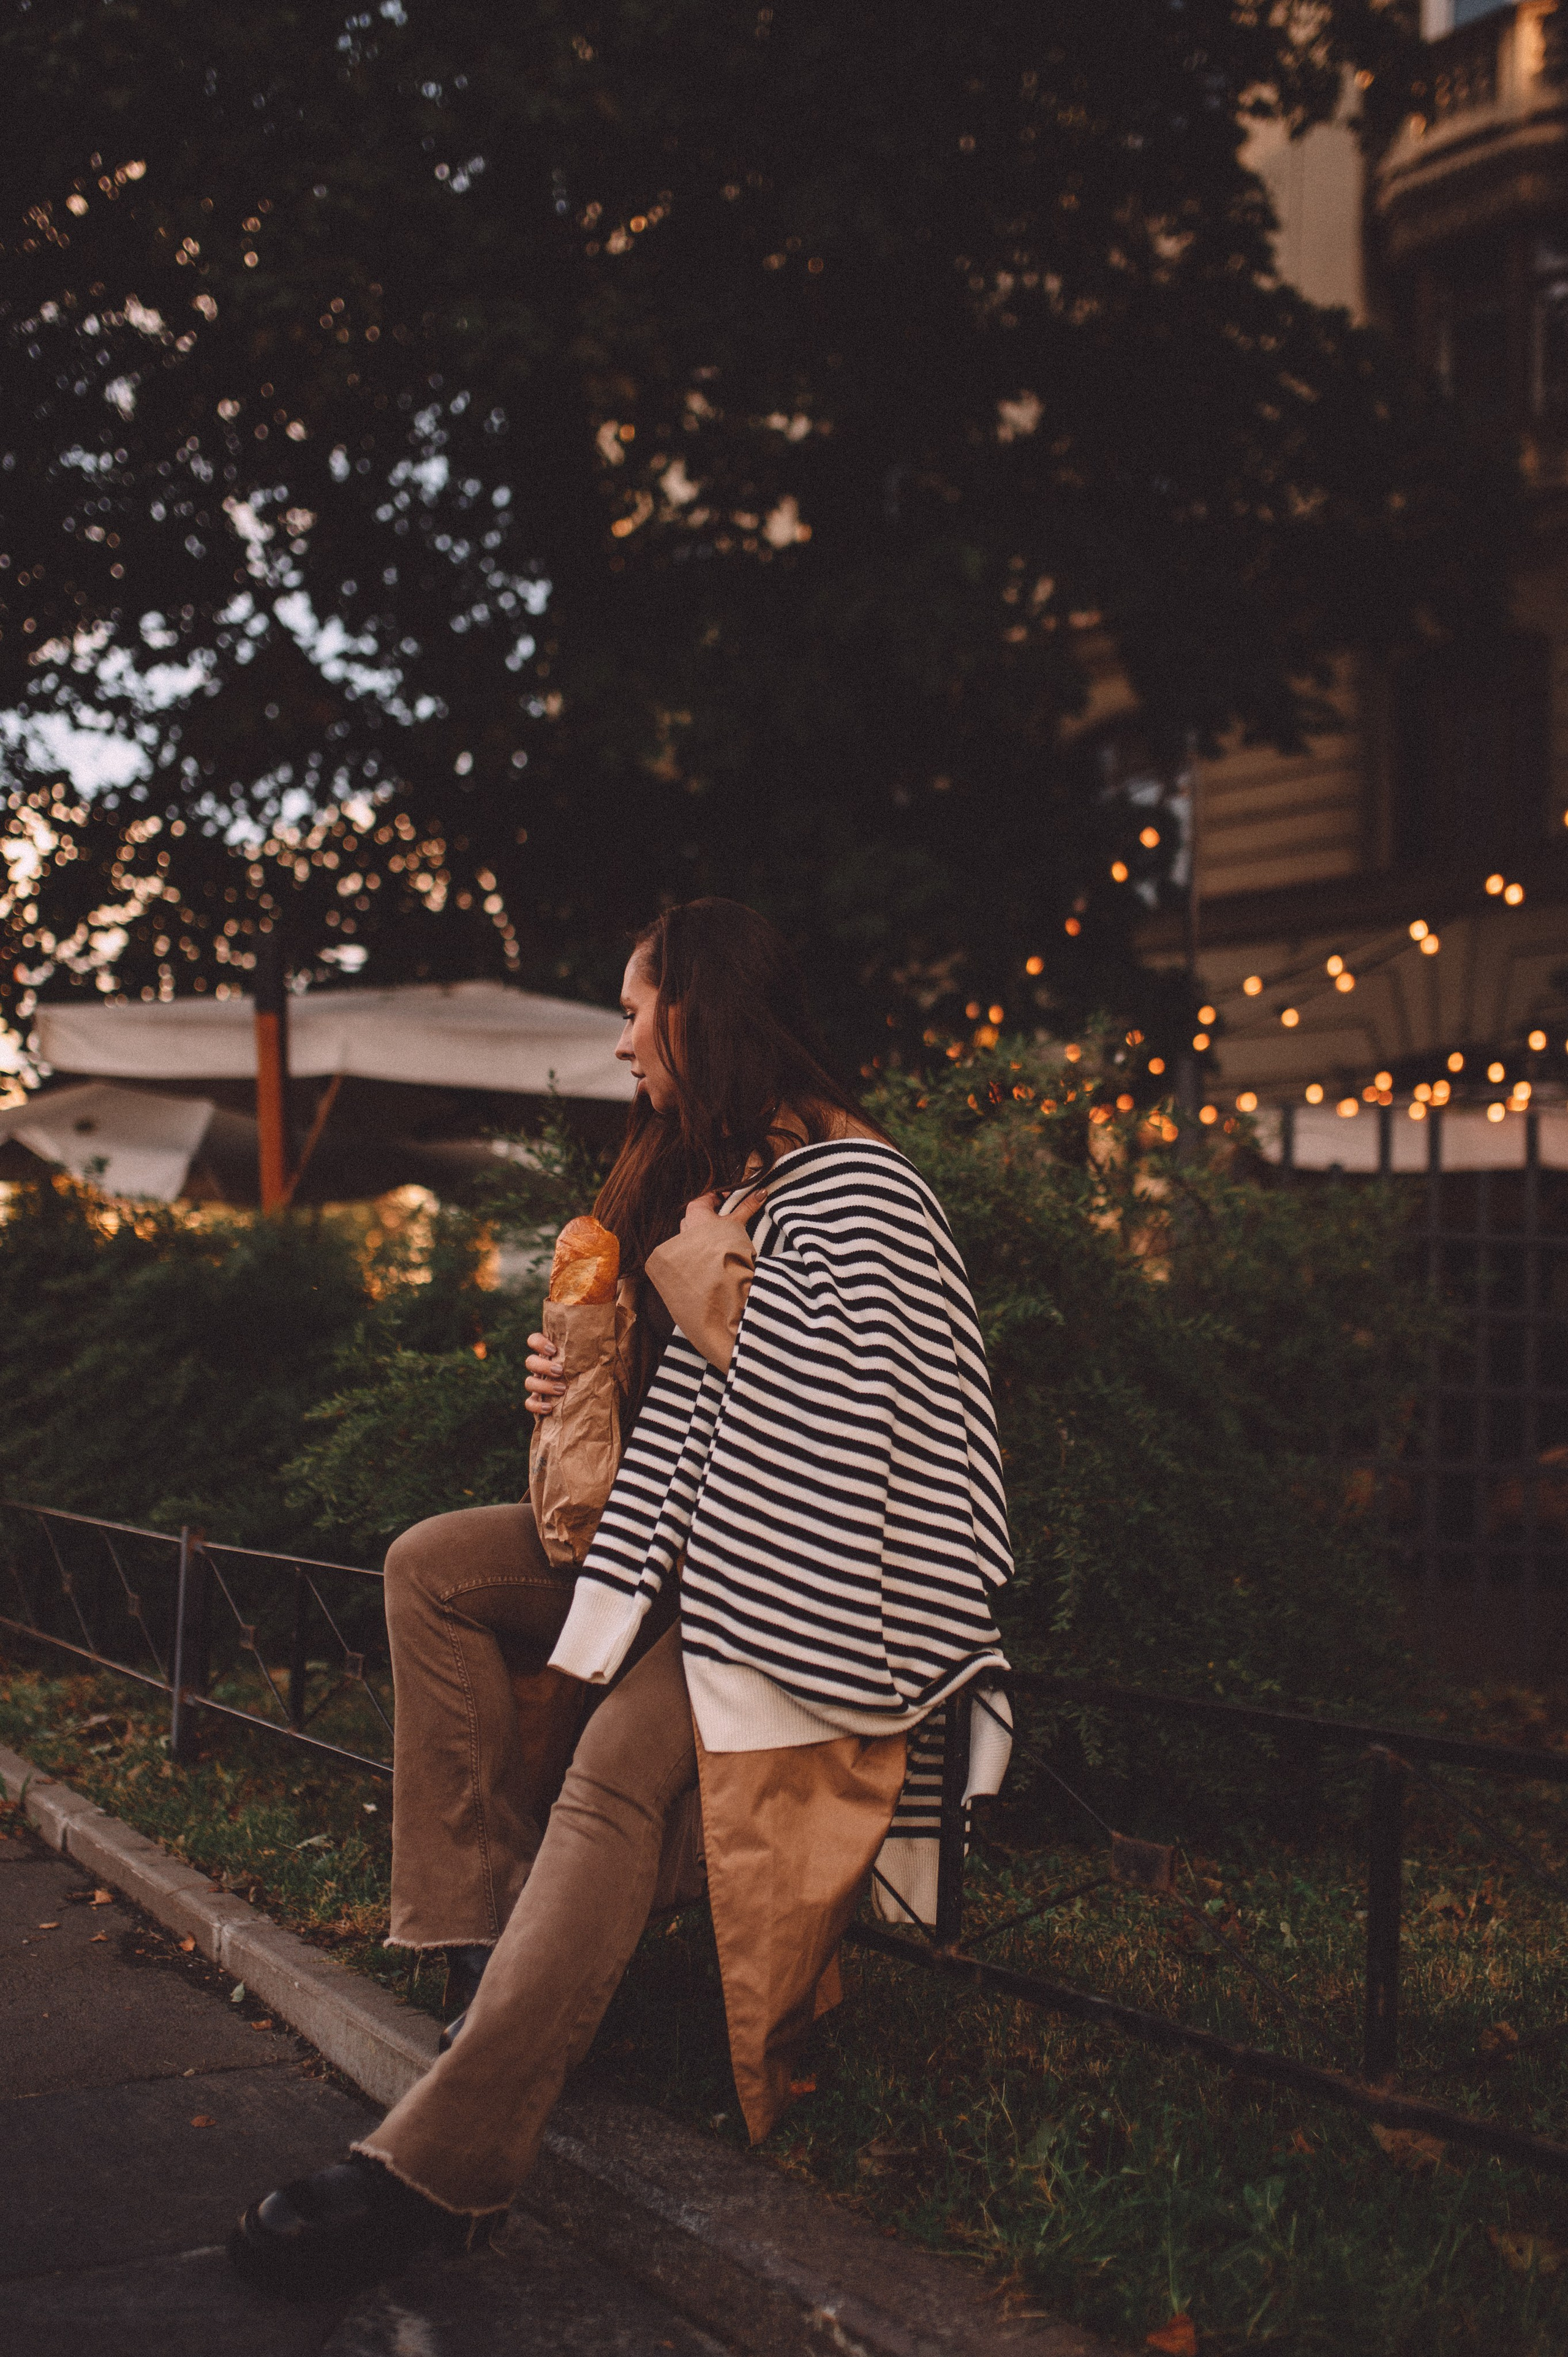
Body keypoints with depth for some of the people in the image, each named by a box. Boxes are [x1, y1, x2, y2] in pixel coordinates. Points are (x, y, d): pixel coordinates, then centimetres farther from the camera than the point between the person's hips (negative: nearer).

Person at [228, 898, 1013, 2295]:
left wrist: (717, 1308, -17)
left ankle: (443, 2168, -35)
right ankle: (483, 1932, -6)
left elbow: (869, 1406, -26)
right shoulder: (707, 1172, 16)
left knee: (624, 1758, -30)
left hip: (805, 1573, -10)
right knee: (433, 1568, 1)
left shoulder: (852, 1187, -14)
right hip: (686, 1540, 11)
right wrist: (588, 1383, 5)